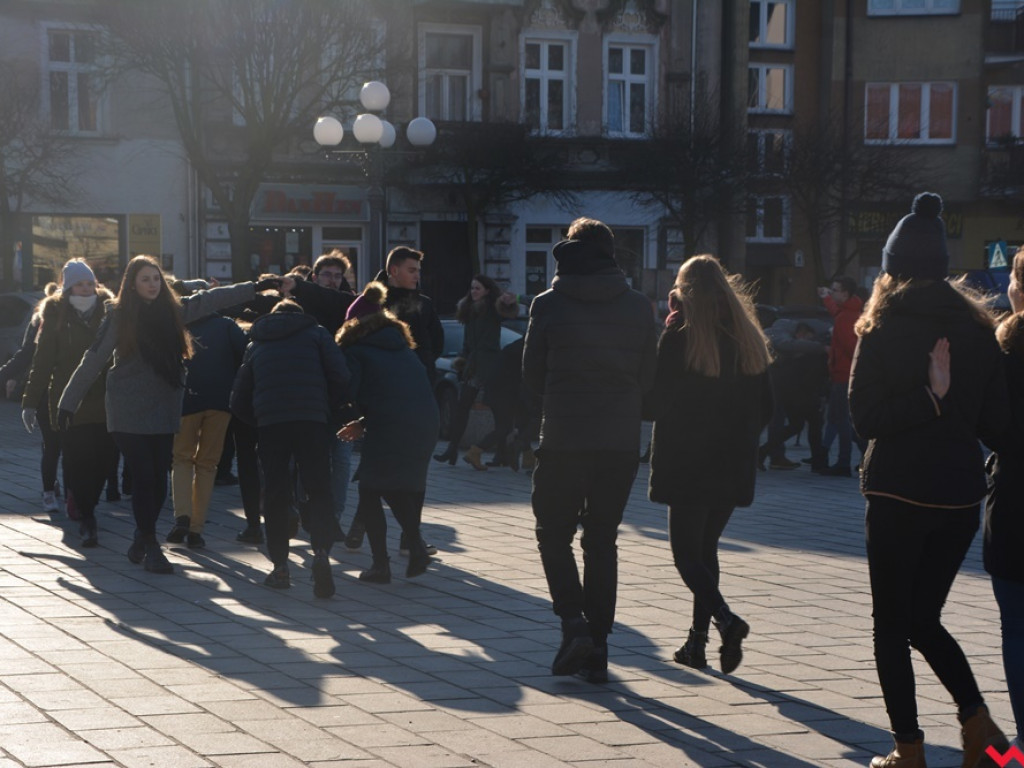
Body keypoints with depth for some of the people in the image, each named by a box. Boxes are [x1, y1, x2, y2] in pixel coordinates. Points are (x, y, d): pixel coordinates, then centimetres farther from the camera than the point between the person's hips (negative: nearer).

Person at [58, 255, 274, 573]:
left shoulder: (174, 309, 5)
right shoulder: (118, 317, -6)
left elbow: (210, 299, 17)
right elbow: (93, 361, -3)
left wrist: (254, 287, 21)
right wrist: (68, 402, -1)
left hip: (164, 409, 4)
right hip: (128, 412, -4)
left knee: (159, 478, 4)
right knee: (143, 476, -8)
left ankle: (142, 539, 24)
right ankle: (150, 546, 1)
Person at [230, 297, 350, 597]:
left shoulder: (255, 345, 24)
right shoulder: (316, 333, 17)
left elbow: (239, 402, 21)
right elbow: (340, 377, 3)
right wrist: (330, 410, 15)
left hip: (269, 422, 2)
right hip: (313, 420, -2)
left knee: (275, 494, 8)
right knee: (319, 490, 1)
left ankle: (280, 566, 8)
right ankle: (321, 552, -19)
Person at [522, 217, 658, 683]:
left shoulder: (549, 304, -5)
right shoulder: (639, 308, 2)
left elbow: (531, 377, 1)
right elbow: (648, 378, 7)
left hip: (563, 439, -2)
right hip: (621, 443, 3)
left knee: (554, 533, 12)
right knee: (602, 541, 11)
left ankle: (574, 621, -8)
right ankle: (597, 646, 10)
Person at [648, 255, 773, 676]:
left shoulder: (680, 336, -11)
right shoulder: (748, 338, 5)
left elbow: (657, 399, -9)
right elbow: (765, 408, 7)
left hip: (687, 463, -5)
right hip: (735, 464, 5)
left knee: (686, 551, 1)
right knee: (706, 547, 16)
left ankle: (725, 618, -22)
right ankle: (697, 640, 16)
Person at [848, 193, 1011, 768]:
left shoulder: (885, 328, -7)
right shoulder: (978, 327, 3)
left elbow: (867, 418, -14)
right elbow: (997, 421, 4)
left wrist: (929, 397, -13)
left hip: (899, 494, -4)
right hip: (960, 494, 4)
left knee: (893, 625, 7)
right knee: (925, 619, 17)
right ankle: (977, 721, 1)